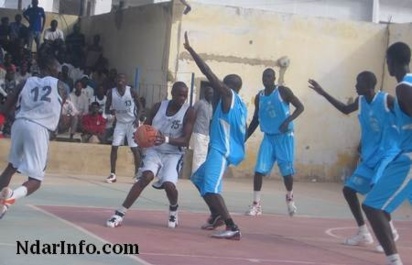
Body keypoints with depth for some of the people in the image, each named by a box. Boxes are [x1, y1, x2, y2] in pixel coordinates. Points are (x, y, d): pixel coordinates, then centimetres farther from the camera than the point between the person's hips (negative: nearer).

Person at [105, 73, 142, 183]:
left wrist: (137, 118, -16)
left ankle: (137, 174, 6)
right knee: (114, 147, -5)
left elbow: (139, 106, -2)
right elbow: (106, 110, -4)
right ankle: (113, 174, 2)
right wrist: (111, 111, -27)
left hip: (131, 122, -2)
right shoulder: (111, 92, -8)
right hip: (120, 122, 2)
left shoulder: (131, 91, -12)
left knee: (134, 148, -3)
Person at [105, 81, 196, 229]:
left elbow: (185, 141, -18)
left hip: (173, 154, -2)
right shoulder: (158, 106, -3)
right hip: (154, 150, 2)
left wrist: (167, 139, -36)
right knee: (146, 177, -24)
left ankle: (173, 210, 14)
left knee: (169, 184, -23)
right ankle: (120, 214, -23)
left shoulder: (189, 112, -13)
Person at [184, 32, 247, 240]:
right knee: (199, 178, 27)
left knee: (210, 187, -22)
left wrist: (190, 50, -11)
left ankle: (232, 228, -32)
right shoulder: (241, 105, 17)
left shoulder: (228, 95, -7)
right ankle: (217, 215, 32)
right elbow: (241, 132, 21)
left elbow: (208, 73, -13)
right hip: (223, 150, 10)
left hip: (221, 150, -10)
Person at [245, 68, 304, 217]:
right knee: (259, 170, -9)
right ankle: (256, 204, -5)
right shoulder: (259, 97, 6)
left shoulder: (283, 91, -8)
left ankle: (290, 198, 28)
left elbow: (300, 107, -10)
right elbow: (255, 120, 14)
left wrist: (288, 120, -27)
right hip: (268, 137, 4)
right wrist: (244, 139, 9)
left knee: (286, 170, 2)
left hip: (284, 136, -4)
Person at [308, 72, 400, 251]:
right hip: (369, 157, 8)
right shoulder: (361, 101, 6)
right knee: (348, 189, 6)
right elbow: (345, 109, 26)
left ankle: (390, 233, -8)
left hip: (388, 154, -8)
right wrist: (324, 93, 24)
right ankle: (363, 234, 15)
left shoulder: (387, 100, -16)